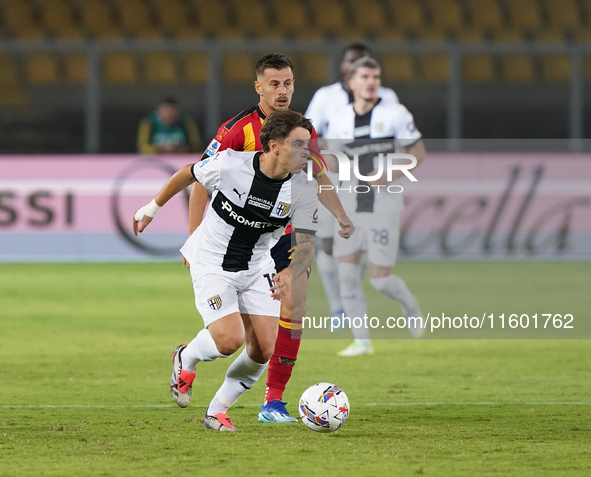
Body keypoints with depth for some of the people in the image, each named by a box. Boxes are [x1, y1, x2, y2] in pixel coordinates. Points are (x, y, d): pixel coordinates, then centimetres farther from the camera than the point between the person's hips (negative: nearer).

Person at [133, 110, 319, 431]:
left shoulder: (305, 190, -14)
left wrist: (289, 274, -32)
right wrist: (152, 207, 11)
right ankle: (186, 360, 15)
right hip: (211, 264, -4)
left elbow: (306, 245, -10)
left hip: (258, 268, 4)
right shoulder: (230, 164, -22)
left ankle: (217, 411, 16)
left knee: (264, 349, -6)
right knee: (230, 339, -21)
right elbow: (188, 174, -2)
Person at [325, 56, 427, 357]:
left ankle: (410, 306, 29)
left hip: (384, 206, -3)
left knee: (381, 280, -4)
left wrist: (391, 175, -16)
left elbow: (419, 153, -2)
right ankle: (361, 341, 4)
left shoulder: (395, 114, -5)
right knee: (347, 274, -6)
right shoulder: (339, 121, 4)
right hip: (350, 205, 3)